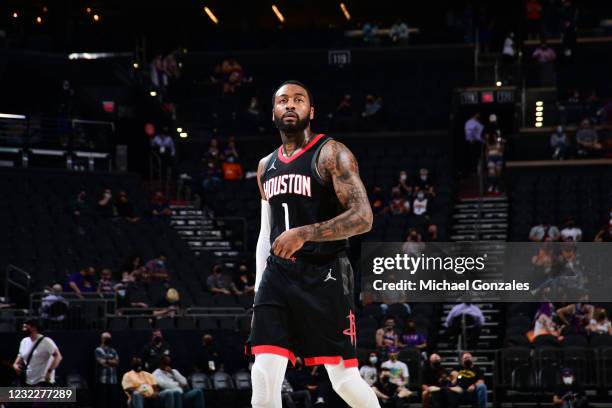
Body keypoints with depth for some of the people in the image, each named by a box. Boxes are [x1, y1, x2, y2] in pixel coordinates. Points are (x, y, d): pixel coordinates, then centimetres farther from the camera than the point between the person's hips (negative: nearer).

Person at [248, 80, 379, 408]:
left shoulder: (331, 154, -5)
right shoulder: (266, 166, 16)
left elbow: (363, 218, -15)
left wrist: (305, 233, -24)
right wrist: (258, 286, 16)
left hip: (324, 275, -5)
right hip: (277, 274, 5)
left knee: (345, 380, -3)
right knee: (263, 379, -7)